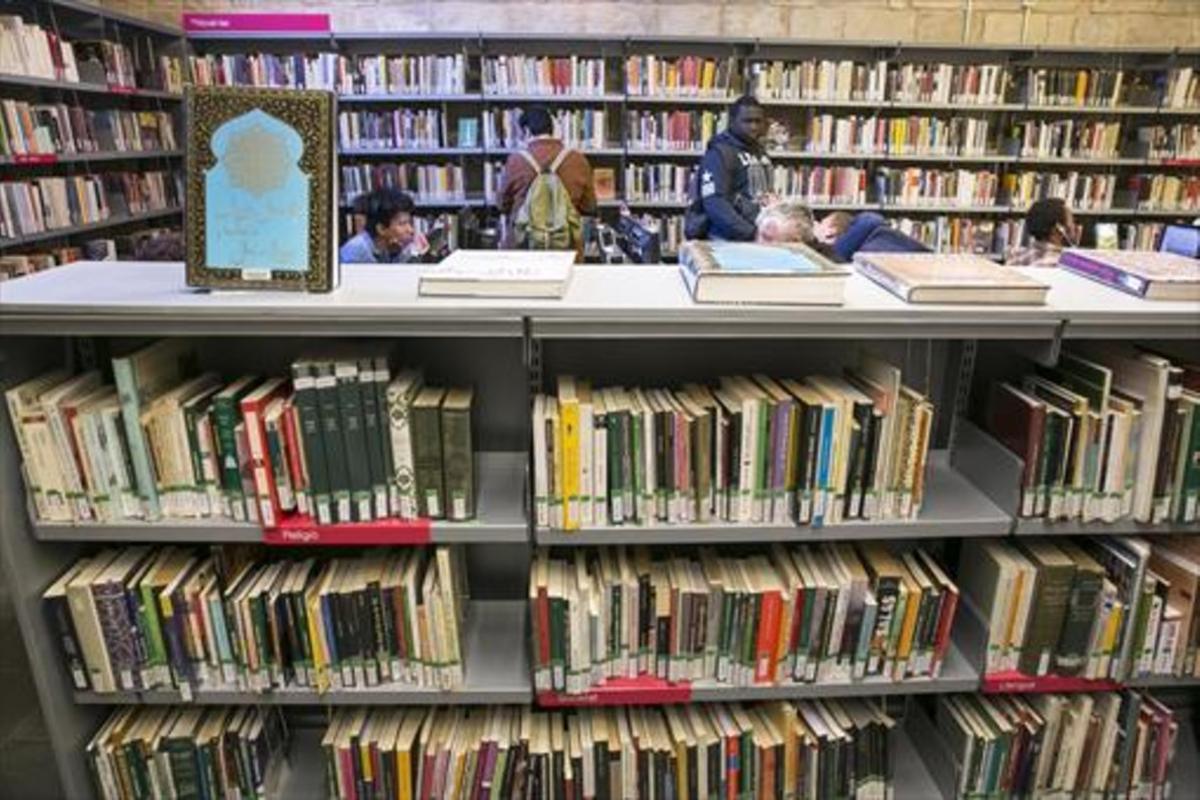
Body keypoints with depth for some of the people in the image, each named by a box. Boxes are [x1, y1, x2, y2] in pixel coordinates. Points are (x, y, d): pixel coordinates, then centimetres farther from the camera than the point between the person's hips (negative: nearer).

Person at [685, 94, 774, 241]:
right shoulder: (719, 153, -9)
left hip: (761, 238, 8)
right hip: (725, 240, -8)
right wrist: (751, 232, -27)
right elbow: (715, 204, -21)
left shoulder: (761, 154, 16)